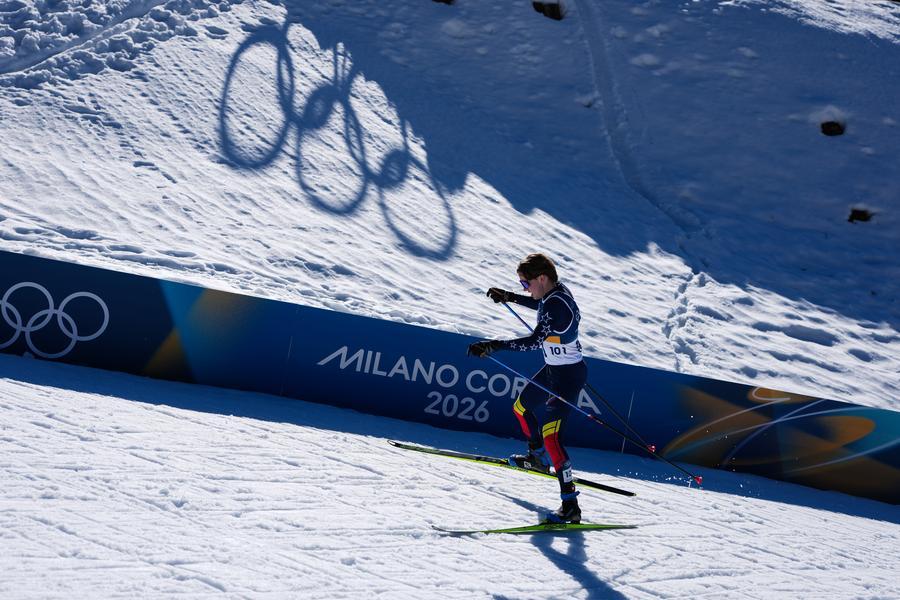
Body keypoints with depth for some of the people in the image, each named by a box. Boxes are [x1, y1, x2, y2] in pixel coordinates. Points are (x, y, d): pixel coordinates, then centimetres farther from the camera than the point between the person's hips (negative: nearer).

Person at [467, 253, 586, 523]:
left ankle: (570, 505, -22)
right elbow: (540, 304, 25)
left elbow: (535, 341, -36)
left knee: (550, 435, -21)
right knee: (522, 407, 29)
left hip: (568, 375, -11)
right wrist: (509, 297, 29)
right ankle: (538, 457, 53)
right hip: (553, 369, 11)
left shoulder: (557, 305, -28)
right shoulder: (557, 289, 1)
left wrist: (495, 345, -40)